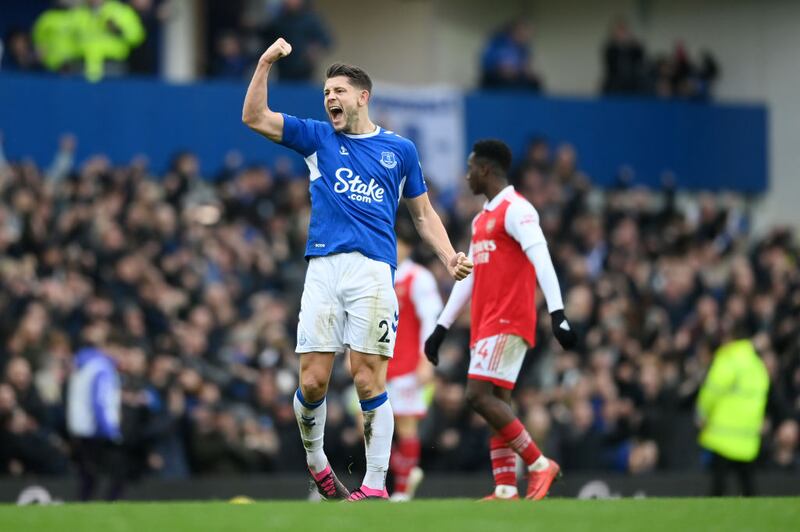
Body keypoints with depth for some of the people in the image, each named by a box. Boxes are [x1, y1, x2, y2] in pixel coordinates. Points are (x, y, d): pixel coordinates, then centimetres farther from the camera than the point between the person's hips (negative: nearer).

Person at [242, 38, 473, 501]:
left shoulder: (399, 149, 13)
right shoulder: (318, 138, 15)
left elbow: (423, 213, 20)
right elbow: (255, 117, 8)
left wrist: (450, 256, 5)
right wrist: (267, 62, -2)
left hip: (373, 271, -2)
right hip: (323, 269, 2)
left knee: (369, 382, -8)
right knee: (312, 382, -3)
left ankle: (376, 485, -5)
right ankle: (316, 460, 21)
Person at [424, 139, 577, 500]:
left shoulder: (515, 210, -8)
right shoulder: (482, 219, 21)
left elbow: (542, 261, -18)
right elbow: (468, 278, 26)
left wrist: (557, 314, -27)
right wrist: (441, 328, 25)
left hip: (508, 321, -9)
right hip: (486, 323, 9)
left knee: (479, 395, -17)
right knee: (497, 402, 3)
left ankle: (540, 464, -13)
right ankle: (506, 490, 0)